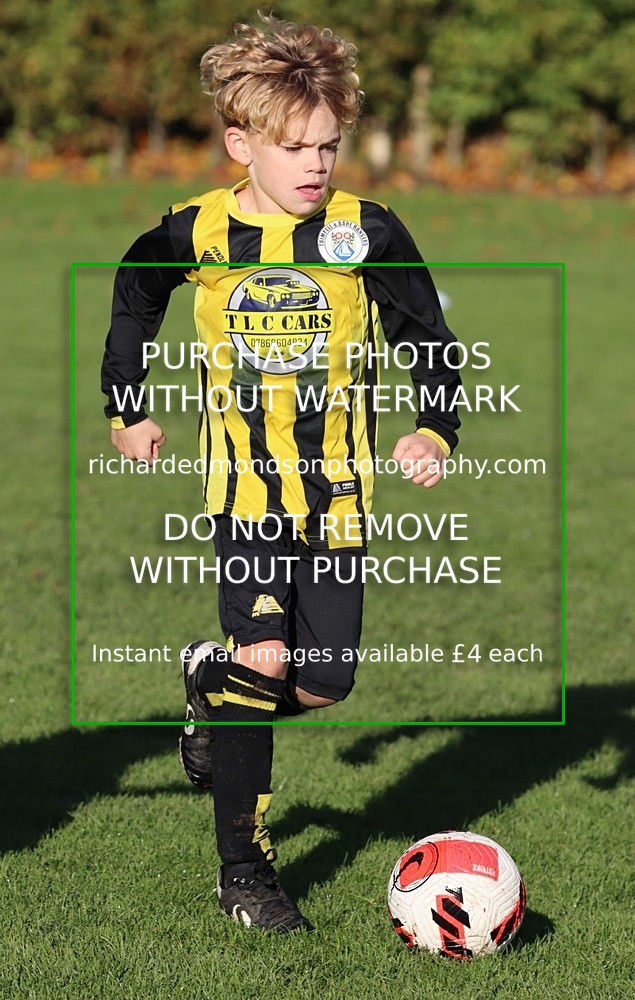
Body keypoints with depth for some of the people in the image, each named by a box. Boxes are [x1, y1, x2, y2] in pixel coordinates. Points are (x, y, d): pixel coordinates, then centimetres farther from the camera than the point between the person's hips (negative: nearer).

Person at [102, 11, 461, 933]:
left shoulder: (368, 234, -5)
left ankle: (212, 682, 37)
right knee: (263, 658, -16)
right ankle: (244, 870, -2)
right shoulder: (198, 233, -3)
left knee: (325, 681, 3)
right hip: (245, 485, -2)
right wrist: (125, 409, 18)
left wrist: (436, 431, -11)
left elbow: (429, 339, 3)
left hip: (339, 492, 2)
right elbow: (134, 299, 18)